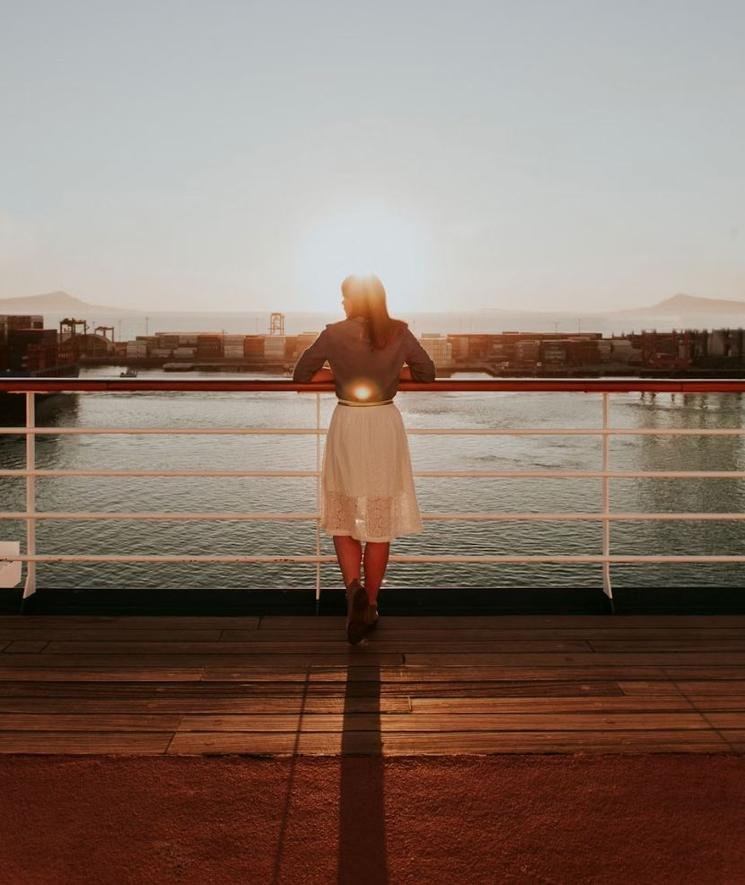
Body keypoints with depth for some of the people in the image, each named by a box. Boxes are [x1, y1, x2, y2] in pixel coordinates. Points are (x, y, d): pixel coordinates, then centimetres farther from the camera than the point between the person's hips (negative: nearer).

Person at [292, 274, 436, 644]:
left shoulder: (334, 334, -6)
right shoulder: (399, 332, -1)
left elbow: (301, 374, 3)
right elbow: (427, 372, 10)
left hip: (347, 425, -2)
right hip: (385, 426, 2)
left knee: (342, 515, 11)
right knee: (380, 520, 9)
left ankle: (354, 587, -12)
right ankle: (370, 605, 16)